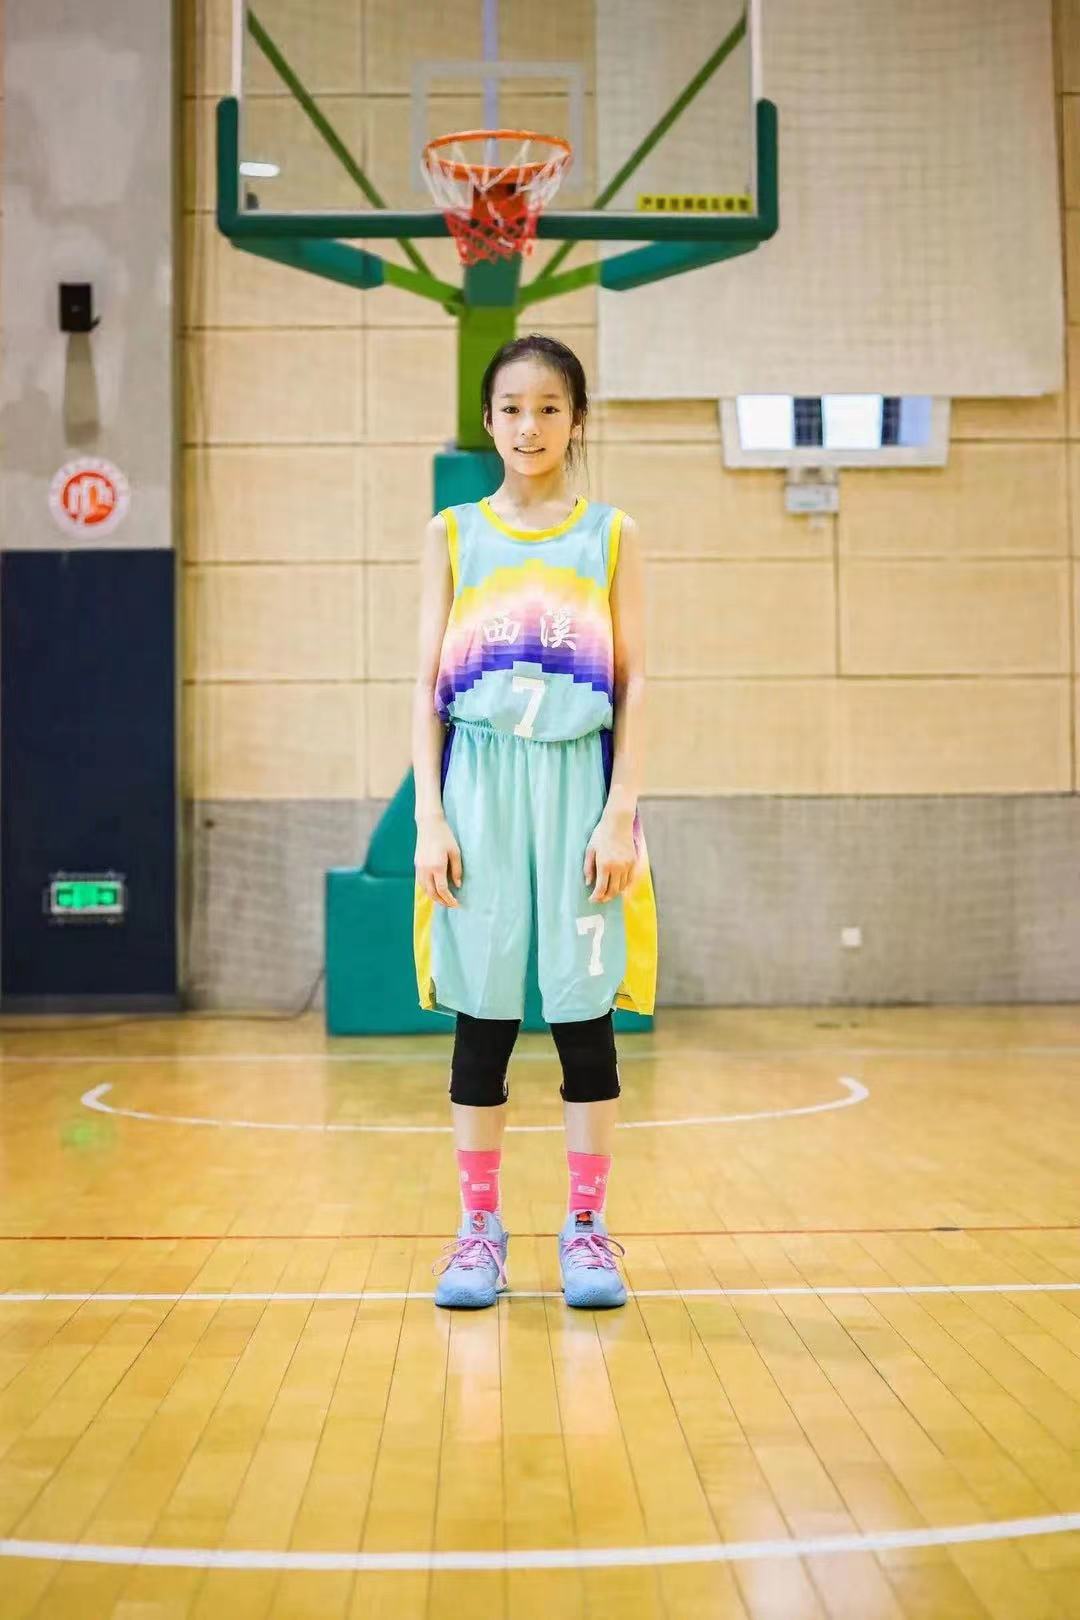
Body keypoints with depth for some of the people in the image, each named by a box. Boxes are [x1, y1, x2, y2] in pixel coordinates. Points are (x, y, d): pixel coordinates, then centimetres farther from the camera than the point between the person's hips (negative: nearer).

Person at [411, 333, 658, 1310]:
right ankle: (479, 1227, 13)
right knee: (482, 1014, 3)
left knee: (583, 1010, 1)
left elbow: (631, 686, 3)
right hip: (480, 787, 1)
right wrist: (430, 815, -3)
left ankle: (587, 1228, 12)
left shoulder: (611, 536, 7)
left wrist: (621, 812, -7)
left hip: (579, 787, 0)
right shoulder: (453, 535, 9)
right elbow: (428, 687, 6)